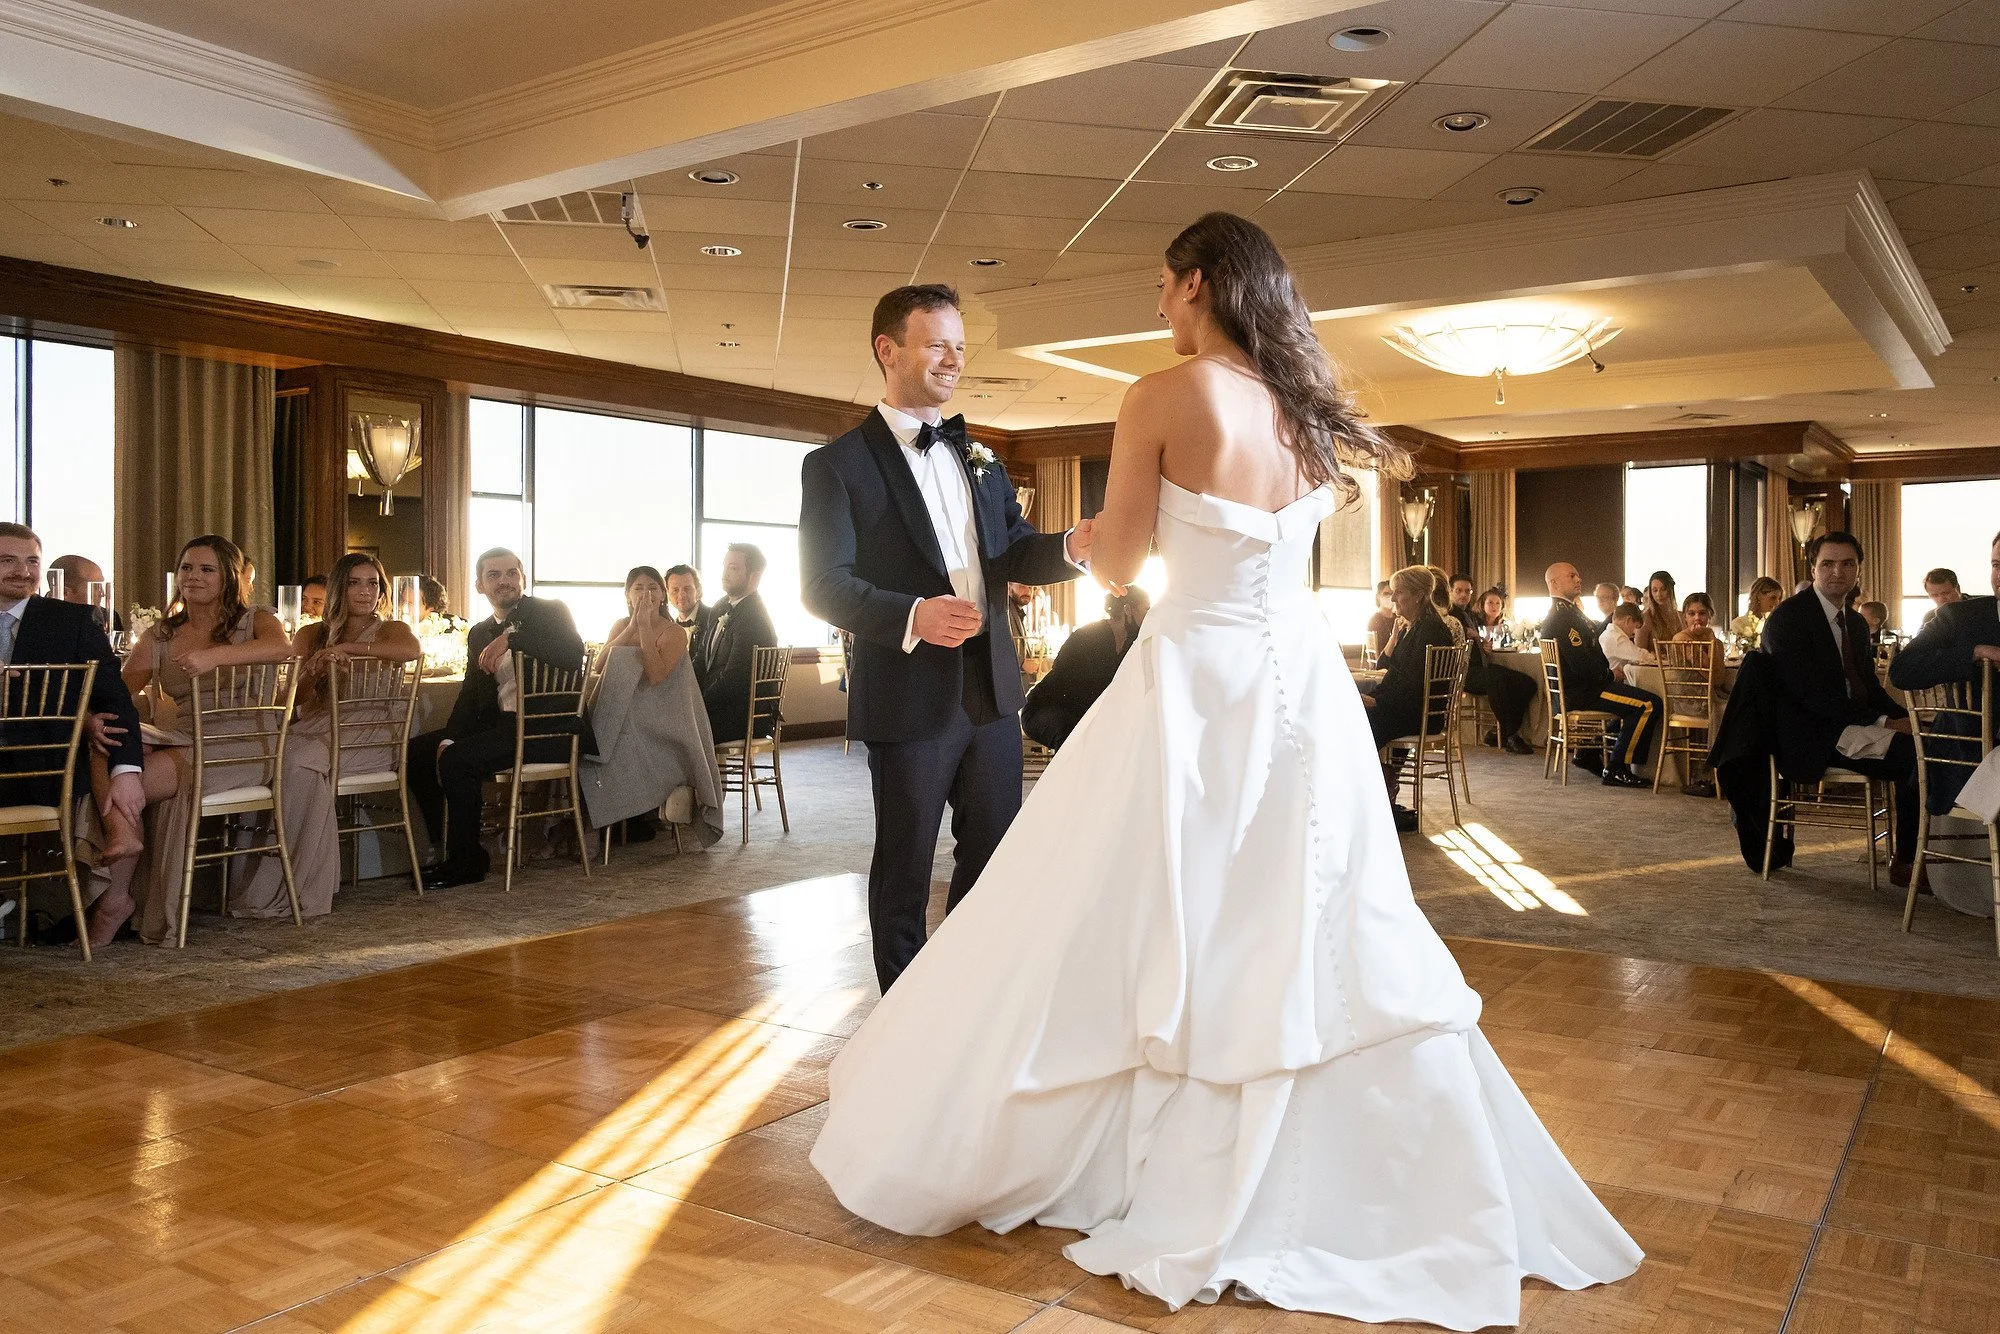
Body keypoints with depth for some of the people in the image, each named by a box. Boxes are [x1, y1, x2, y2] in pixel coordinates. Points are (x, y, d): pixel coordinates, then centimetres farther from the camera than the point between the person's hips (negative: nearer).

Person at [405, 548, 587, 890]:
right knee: (418, 750, -1)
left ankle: (466, 861, -6)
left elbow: (573, 655, -21)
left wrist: (512, 638, -26)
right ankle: (455, 850, 5)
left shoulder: (550, 611, -1)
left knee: (456, 760, -23)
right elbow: (470, 694, 14)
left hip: (549, 729, -8)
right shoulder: (479, 633, 18)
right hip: (501, 726, 8)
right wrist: (449, 738, -4)